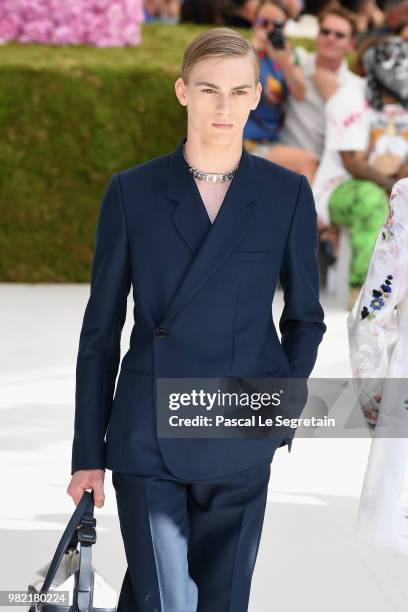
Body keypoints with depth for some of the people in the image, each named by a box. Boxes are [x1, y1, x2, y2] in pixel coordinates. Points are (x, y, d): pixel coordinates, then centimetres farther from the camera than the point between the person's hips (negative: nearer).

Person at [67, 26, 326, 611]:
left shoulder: (287, 194, 3)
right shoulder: (132, 192, 1)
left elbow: (305, 318, 12)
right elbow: (101, 328, 4)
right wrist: (88, 454, 3)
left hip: (241, 446, 1)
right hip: (149, 438, -1)